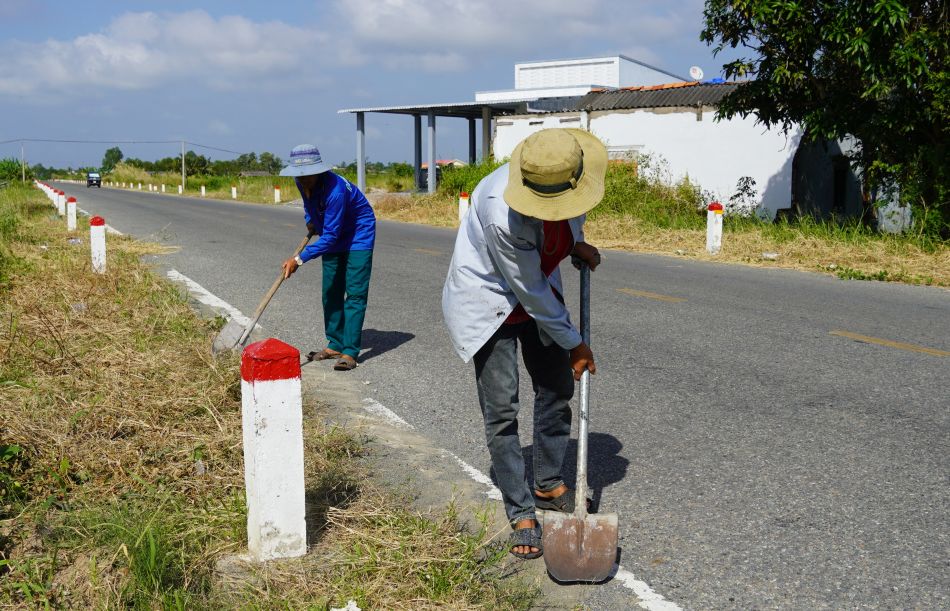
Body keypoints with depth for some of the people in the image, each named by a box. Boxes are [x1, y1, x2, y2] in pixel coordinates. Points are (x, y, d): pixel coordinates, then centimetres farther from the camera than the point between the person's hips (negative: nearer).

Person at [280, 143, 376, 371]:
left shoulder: (335, 189, -35)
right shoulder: (304, 183, -11)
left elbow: (330, 236, -33)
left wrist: (300, 258, -34)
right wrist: (310, 221, 1)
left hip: (358, 236, -8)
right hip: (333, 237, 8)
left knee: (355, 293, -12)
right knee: (331, 292, 9)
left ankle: (350, 352, -13)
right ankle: (335, 345, 19)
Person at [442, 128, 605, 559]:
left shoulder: (569, 177, -18)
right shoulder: (502, 215, -38)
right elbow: (530, 293, -26)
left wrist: (577, 242, -6)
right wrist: (574, 344, -15)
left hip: (538, 291, 7)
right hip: (489, 301, -7)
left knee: (557, 389, 12)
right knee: (501, 410, -7)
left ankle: (549, 485, 30)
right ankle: (521, 513, 5)